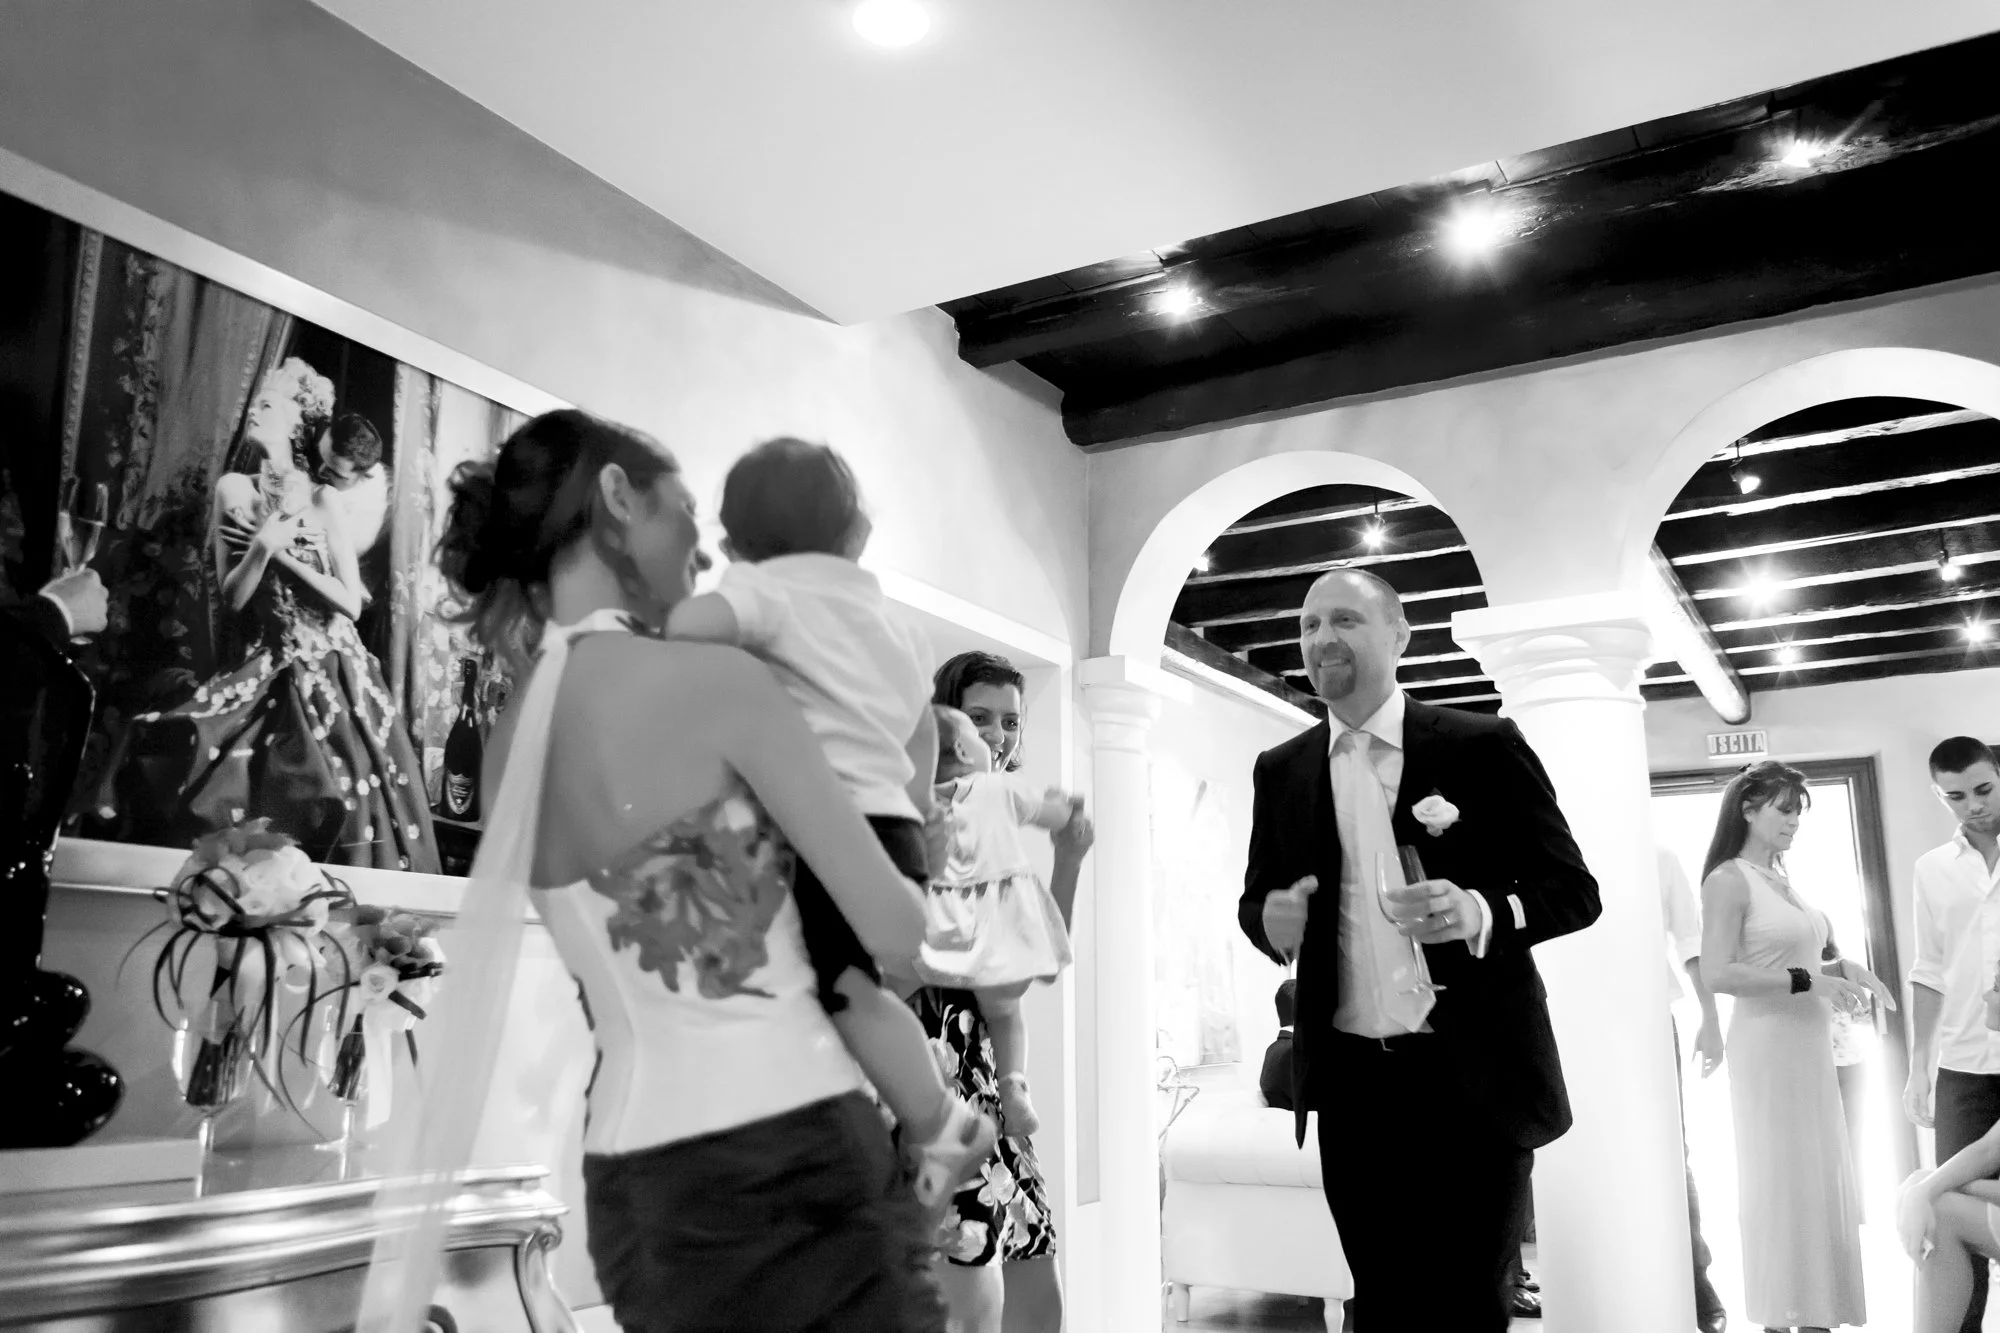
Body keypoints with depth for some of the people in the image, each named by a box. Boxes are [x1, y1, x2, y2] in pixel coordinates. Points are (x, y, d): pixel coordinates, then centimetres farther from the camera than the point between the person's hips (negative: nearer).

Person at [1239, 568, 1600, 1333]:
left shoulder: (1483, 746, -4)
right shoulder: (1281, 770, 7)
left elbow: (1574, 889, -2)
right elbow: (1256, 898, 15)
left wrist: (1480, 911, -22)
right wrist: (1272, 919, -9)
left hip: (1472, 1078, -3)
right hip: (1351, 1083, 3)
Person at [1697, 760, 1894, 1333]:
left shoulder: (1782, 879, 12)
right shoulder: (1728, 880, -11)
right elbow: (1717, 974, -19)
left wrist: (1841, 967, 4)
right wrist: (1808, 980, -19)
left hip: (1812, 1044, 8)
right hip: (1768, 1045, -8)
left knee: (1821, 1181, 13)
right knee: (1782, 1185, -1)